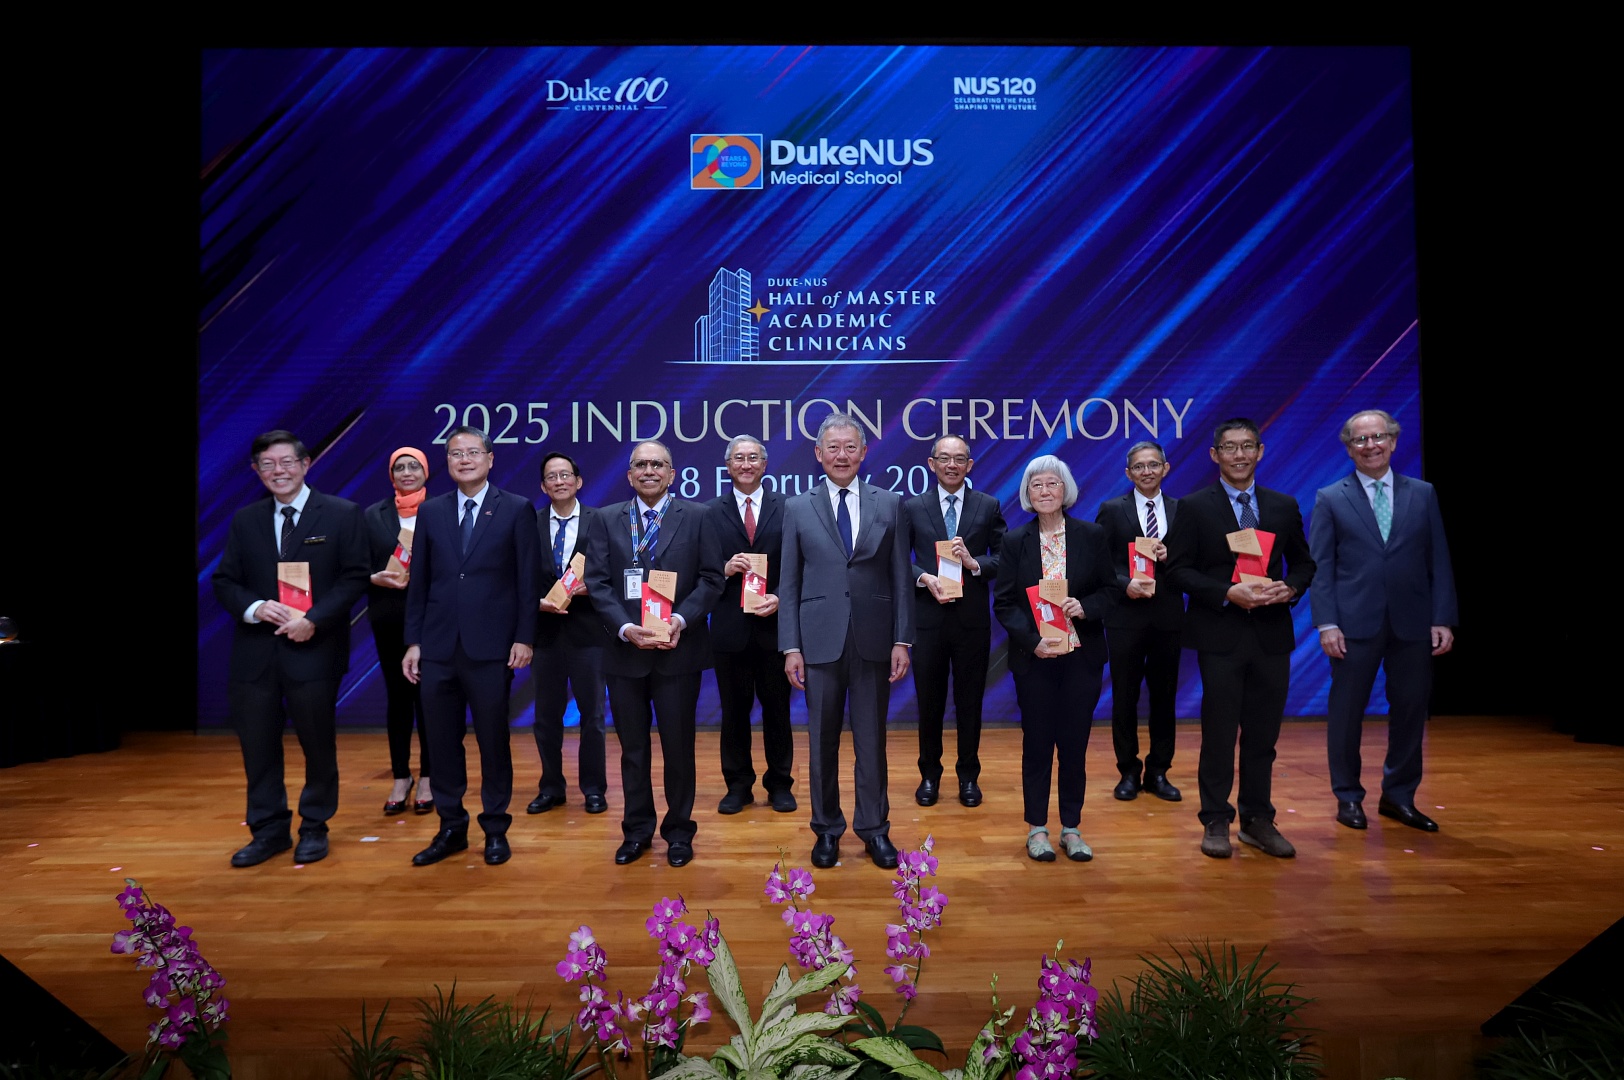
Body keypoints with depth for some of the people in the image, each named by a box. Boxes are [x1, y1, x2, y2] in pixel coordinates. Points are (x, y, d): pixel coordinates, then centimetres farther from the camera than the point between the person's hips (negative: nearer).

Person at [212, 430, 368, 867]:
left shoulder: (342, 514, -1)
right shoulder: (244, 520, 11)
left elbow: (353, 577, -6)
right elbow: (224, 582, 9)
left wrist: (313, 619, -17)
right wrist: (255, 607, -12)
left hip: (314, 648, -3)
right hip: (255, 651, 4)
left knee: (318, 743, 7)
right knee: (258, 744, 8)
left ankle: (314, 827, 23)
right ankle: (268, 830, 22)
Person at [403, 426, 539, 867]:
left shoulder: (517, 509, 0)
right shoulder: (431, 511, 9)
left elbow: (527, 580, -2)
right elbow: (419, 581, 9)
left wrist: (524, 638, -7)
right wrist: (413, 641, 5)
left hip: (490, 648, -3)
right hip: (437, 648, 3)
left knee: (493, 740, 6)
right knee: (443, 741, 9)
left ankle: (495, 828, 20)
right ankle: (451, 828, 23)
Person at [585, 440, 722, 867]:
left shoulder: (696, 516, 2)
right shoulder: (606, 520, 6)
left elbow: (710, 579, -2)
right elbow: (597, 582, 0)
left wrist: (681, 620, -16)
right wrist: (626, 628, -14)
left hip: (678, 651, -1)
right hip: (625, 651, 2)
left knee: (678, 746, 7)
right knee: (633, 748, 12)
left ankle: (678, 831, 22)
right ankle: (637, 830, 26)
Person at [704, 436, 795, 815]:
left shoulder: (786, 508, 3)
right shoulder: (713, 514, 5)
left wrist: (780, 598, -15)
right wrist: (725, 569, -18)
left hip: (775, 623, 0)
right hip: (730, 627, 1)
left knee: (777, 708, 10)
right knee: (734, 709, 10)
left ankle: (780, 784, 23)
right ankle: (738, 785, 23)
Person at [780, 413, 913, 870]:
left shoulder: (889, 506, 5)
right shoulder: (797, 508, 5)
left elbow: (900, 580, 4)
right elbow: (789, 584, 3)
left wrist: (902, 641, -2)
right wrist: (790, 647, -2)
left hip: (873, 640, 0)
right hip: (820, 640, 0)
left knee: (871, 740, 8)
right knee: (823, 741, 8)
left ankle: (874, 828, 23)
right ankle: (827, 829, 23)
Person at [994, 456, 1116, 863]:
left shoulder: (1092, 536, 2)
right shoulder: (1015, 541, 0)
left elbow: (1109, 590, 4)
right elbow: (1004, 603, -1)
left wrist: (1085, 606, -17)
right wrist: (1033, 641, -15)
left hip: (1081, 657, 1)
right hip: (1034, 658, 0)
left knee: (1074, 743, 7)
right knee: (1037, 744, 7)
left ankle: (1071, 828, 21)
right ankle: (1037, 828, 19)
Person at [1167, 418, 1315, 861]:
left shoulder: (1284, 506, 9)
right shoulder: (1194, 507, -2)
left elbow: (1302, 562, 14)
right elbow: (1178, 568, -5)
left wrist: (1291, 588, -8)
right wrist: (1227, 593, -18)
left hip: (1272, 635, 4)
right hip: (1220, 635, -3)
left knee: (1263, 734, 10)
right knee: (1219, 732, 2)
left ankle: (1258, 820, 23)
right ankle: (1216, 823, 14)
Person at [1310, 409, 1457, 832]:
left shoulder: (1423, 494, 9)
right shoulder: (1330, 499, 2)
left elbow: (1439, 561, 6)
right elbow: (1320, 567, -2)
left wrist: (1443, 619, -1)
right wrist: (1326, 623, -10)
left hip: (1412, 624, 2)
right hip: (1356, 624, -2)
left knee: (1410, 711, 8)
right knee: (1347, 712, 5)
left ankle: (1399, 796, 24)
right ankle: (1348, 797, 19)